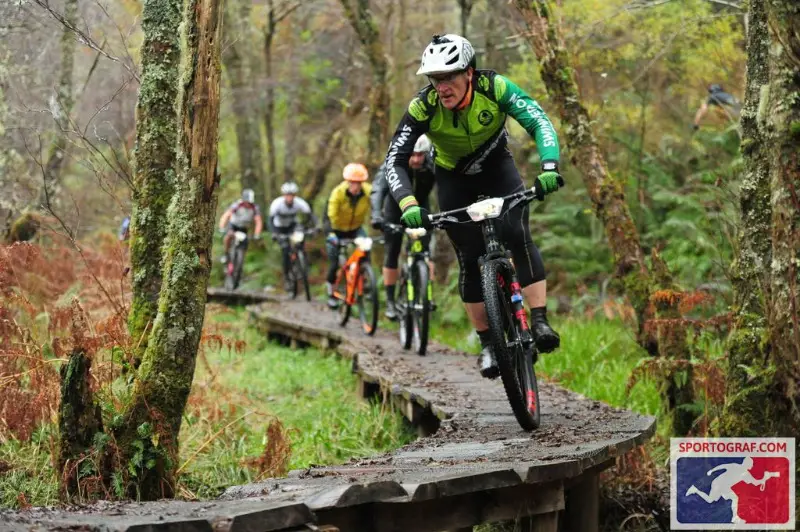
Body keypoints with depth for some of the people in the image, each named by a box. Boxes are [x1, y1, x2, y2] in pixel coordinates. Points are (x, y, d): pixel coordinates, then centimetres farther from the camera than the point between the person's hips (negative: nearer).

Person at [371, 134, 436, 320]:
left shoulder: (433, 165, -26)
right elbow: (378, 190, -41)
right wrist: (377, 216, -56)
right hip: (396, 209, -1)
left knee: (424, 251, -13)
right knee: (392, 254, -1)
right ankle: (390, 301, 6)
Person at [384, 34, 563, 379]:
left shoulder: (494, 88, -30)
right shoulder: (423, 107, -29)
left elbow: (539, 123, -35)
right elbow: (395, 161, -31)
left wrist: (549, 168, -52)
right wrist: (408, 204, -49)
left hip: (497, 167, 0)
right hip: (454, 178, 1)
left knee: (518, 236, -24)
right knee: (470, 259, -6)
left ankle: (539, 322, -22)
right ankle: (487, 344, 6)